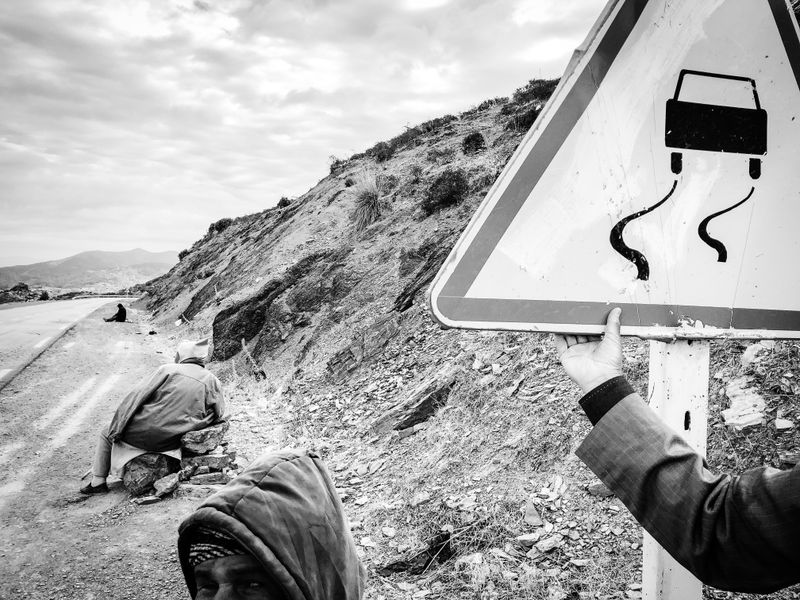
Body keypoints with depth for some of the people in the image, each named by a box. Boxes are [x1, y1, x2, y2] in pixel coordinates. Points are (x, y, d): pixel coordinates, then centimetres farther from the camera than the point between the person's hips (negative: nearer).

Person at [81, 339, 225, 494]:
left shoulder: (167, 369, -3)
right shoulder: (211, 380, 3)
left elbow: (136, 397, -4)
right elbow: (219, 413, 7)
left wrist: (116, 430, 3)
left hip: (146, 434, -4)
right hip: (173, 442, 4)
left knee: (106, 434, 24)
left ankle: (98, 482, 26)